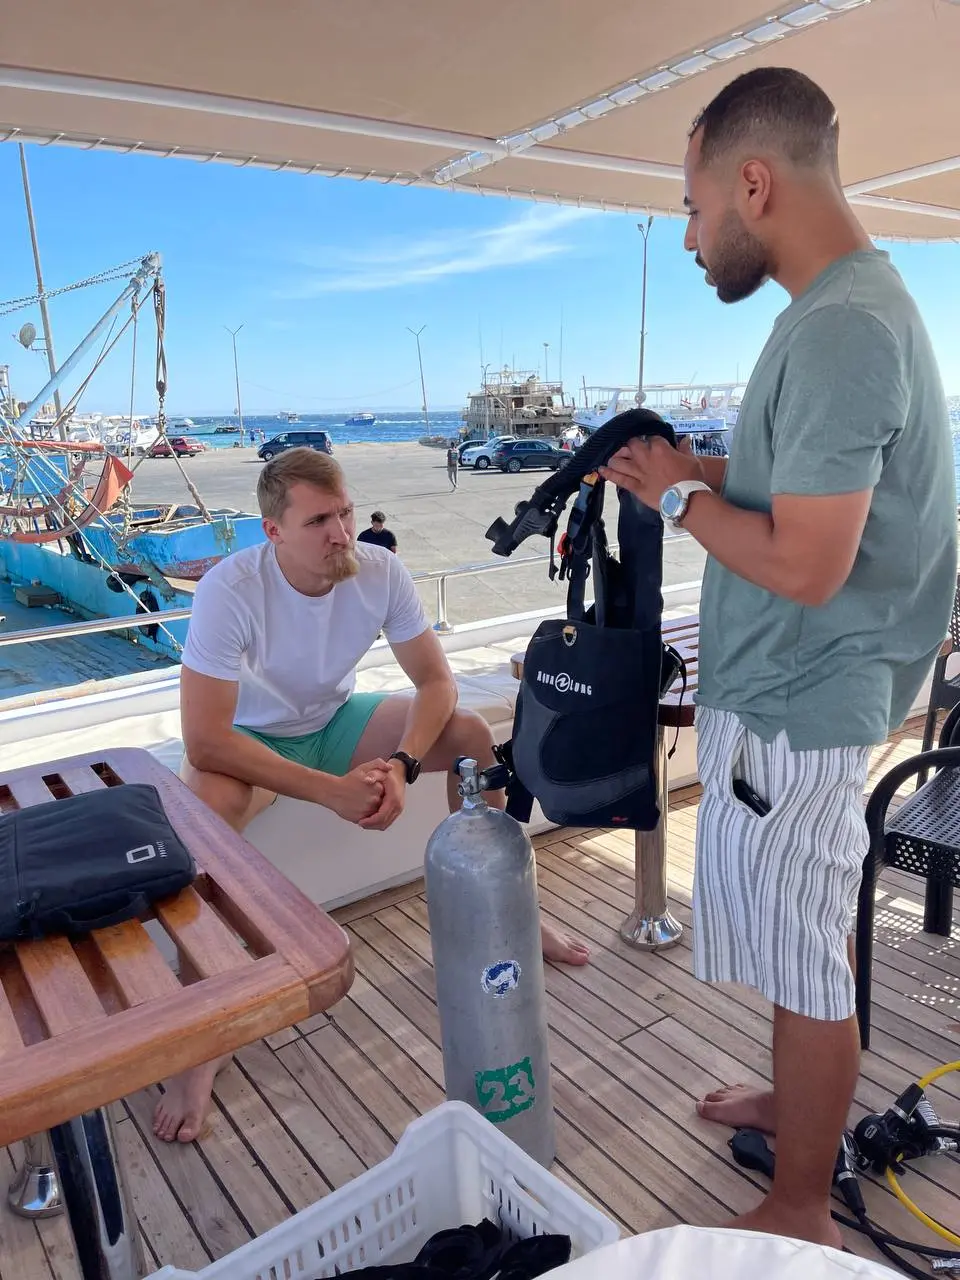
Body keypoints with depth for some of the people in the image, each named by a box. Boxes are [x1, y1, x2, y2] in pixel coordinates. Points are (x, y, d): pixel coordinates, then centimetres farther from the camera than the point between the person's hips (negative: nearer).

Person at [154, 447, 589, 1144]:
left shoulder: (381, 571, -20)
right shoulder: (230, 590, -31)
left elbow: (436, 681, -13)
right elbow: (204, 741, -33)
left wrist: (401, 763, -31)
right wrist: (331, 790, -36)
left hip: (337, 719, 4)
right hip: (251, 738, -3)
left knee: (470, 732, -16)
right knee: (205, 806, -36)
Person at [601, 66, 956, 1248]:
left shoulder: (838, 329, -22)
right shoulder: (856, 302, 11)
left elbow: (805, 565, -26)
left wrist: (680, 496, -12)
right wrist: (696, 467, 8)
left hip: (792, 711, -10)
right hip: (792, 696, 10)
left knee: (804, 960, 6)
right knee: (803, 946, 24)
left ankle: (800, 1214, 27)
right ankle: (801, 1105, 47)